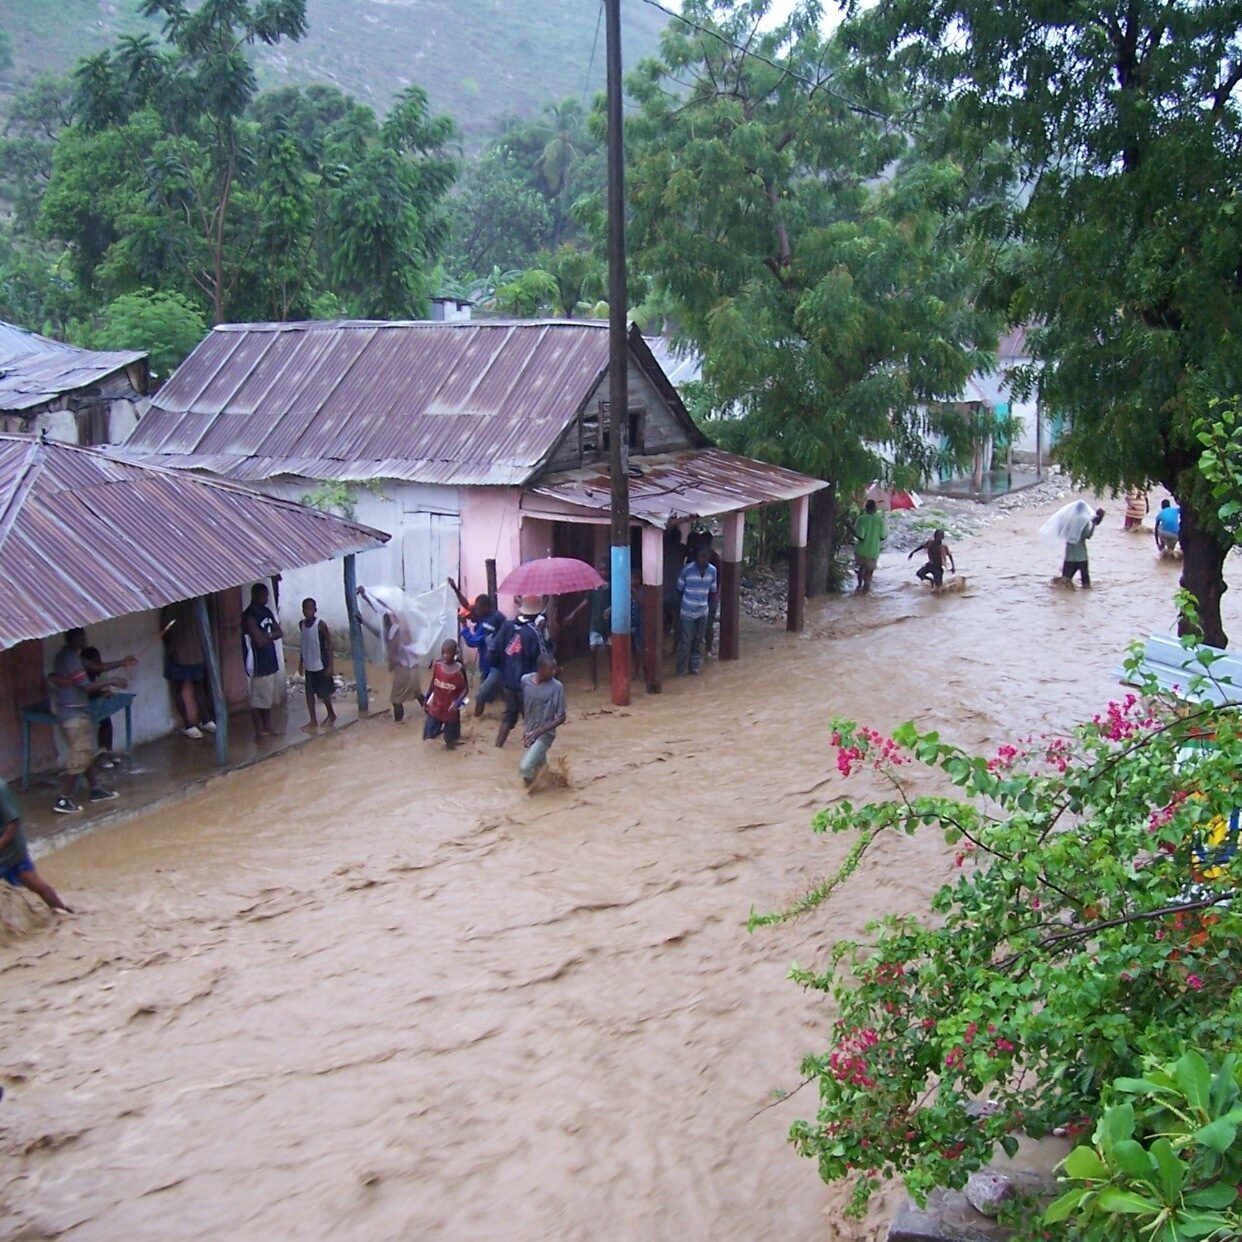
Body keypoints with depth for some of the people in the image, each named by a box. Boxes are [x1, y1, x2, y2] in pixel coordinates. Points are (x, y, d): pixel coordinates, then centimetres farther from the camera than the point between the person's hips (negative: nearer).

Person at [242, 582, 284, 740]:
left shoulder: (267, 611, 10)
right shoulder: (249, 616, -17)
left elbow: (280, 633, 8)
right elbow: (260, 641, -23)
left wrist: (267, 635, -11)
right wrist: (272, 634, -4)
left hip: (271, 662, 9)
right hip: (258, 663, -9)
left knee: (268, 698, 17)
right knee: (257, 700, -2)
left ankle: (268, 727, 27)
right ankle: (259, 732, 3)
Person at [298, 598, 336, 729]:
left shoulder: (321, 625, -15)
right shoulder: (301, 624, 3)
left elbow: (329, 645, -13)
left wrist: (330, 665, -15)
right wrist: (301, 662, 14)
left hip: (321, 665, -6)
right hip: (309, 666, 6)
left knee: (324, 693, 5)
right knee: (309, 693, 6)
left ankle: (331, 714, 27)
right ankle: (313, 721, 14)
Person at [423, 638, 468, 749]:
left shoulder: (459, 670, -18)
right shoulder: (437, 664, -9)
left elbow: (465, 688, -10)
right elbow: (432, 683, 4)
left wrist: (458, 702, -25)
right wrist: (426, 700, 7)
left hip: (450, 709, -3)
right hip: (436, 707, 3)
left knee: (450, 742, 9)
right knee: (428, 735, 2)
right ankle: (442, 727, 30)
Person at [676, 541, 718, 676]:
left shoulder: (712, 570, -5)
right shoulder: (687, 569, -16)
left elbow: (713, 592, 7)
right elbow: (679, 589, -3)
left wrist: (711, 611, 7)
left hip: (703, 612, 4)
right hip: (687, 612, -4)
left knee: (699, 641, 13)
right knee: (686, 641, 2)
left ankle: (694, 666, 28)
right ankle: (681, 669, 16)